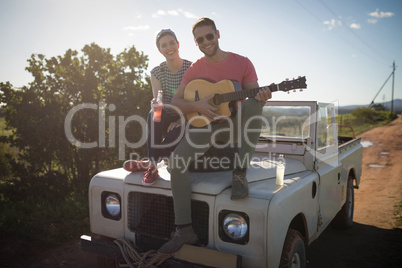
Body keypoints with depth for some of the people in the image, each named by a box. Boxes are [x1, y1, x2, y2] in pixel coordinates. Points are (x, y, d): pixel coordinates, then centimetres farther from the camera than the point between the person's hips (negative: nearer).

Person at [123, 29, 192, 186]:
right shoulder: (157, 72, 1)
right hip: (167, 119, 2)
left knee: (177, 135, -37)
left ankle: (150, 162, -17)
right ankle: (152, 167, -28)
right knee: (153, 115, -33)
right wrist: (156, 104, -34)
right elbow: (157, 101, -8)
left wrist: (182, 120, -20)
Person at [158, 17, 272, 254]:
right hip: (205, 124, 1)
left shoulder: (242, 63, 1)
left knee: (253, 105, -34)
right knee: (176, 160, -23)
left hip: (236, 123, -1)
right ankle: (185, 230, -17)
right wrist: (196, 105, -19)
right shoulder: (194, 70, 5)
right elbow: (175, 102, 0)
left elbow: (255, 97, -3)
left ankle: (240, 173, -27)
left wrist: (261, 98, -27)